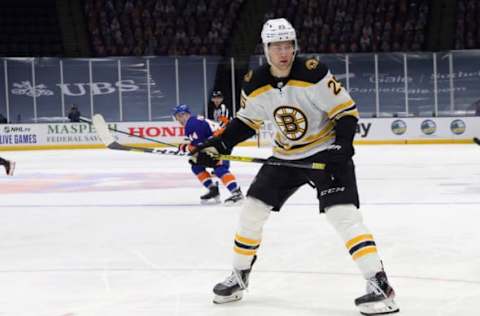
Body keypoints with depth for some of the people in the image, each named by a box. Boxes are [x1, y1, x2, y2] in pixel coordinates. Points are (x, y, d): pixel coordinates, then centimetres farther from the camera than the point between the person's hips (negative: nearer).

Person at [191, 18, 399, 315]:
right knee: (252, 209, 5)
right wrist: (218, 146, -2)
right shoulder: (255, 84, -7)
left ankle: (380, 285, -22)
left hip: (326, 152, -6)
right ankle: (239, 277, 25)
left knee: (343, 213, -22)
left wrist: (343, 144, -31)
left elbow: (346, 110, -17)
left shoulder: (313, 74, -23)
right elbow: (246, 121, 9)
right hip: (286, 156, 6)